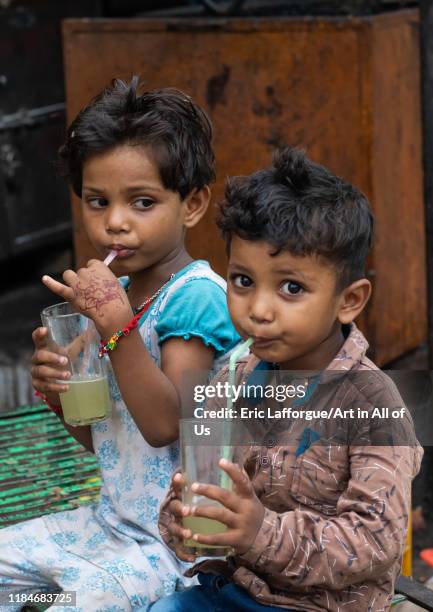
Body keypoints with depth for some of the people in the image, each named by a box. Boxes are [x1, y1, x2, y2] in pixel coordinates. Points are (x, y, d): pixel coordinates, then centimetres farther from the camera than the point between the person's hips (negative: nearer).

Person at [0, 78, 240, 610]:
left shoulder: (197, 295, -18)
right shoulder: (116, 291, 7)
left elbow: (164, 424, -28)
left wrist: (114, 322, -33)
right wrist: (58, 389, -8)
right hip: (109, 520, 9)